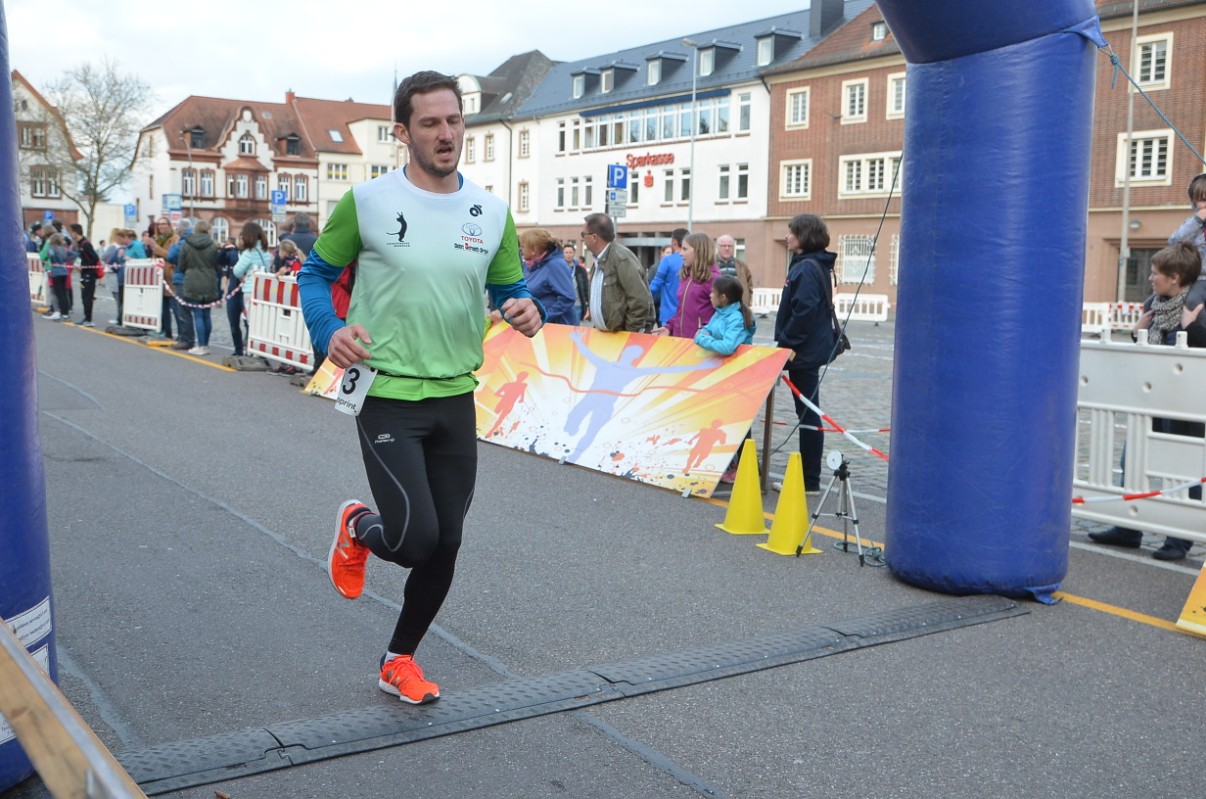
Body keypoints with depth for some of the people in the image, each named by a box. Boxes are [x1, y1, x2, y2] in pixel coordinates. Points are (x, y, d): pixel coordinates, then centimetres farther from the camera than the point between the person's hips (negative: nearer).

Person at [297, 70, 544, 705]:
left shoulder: (491, 212, 4)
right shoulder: (367, 201, -6)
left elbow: (508, 290, 13)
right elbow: (315, 274, 4)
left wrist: (526, 312, -11)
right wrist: (330, 331, -15)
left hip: (456, 398, 5)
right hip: (387, 396, -4)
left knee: (445, 545, 10)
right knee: (415, 540, -15)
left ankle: (399, 662, 33)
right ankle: (358, 528, 23)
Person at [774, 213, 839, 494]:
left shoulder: (807, 268, -16)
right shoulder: (813, 265, 15)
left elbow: (804, 311, -24)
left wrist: (787, 342, -18)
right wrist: (787, 342, 16)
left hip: (804, 351, -10)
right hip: (808, 349, 10)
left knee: (807, 413, -5)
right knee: (807, 412, 14)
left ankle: (809, 481, 1)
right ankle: (808, 477, 21)